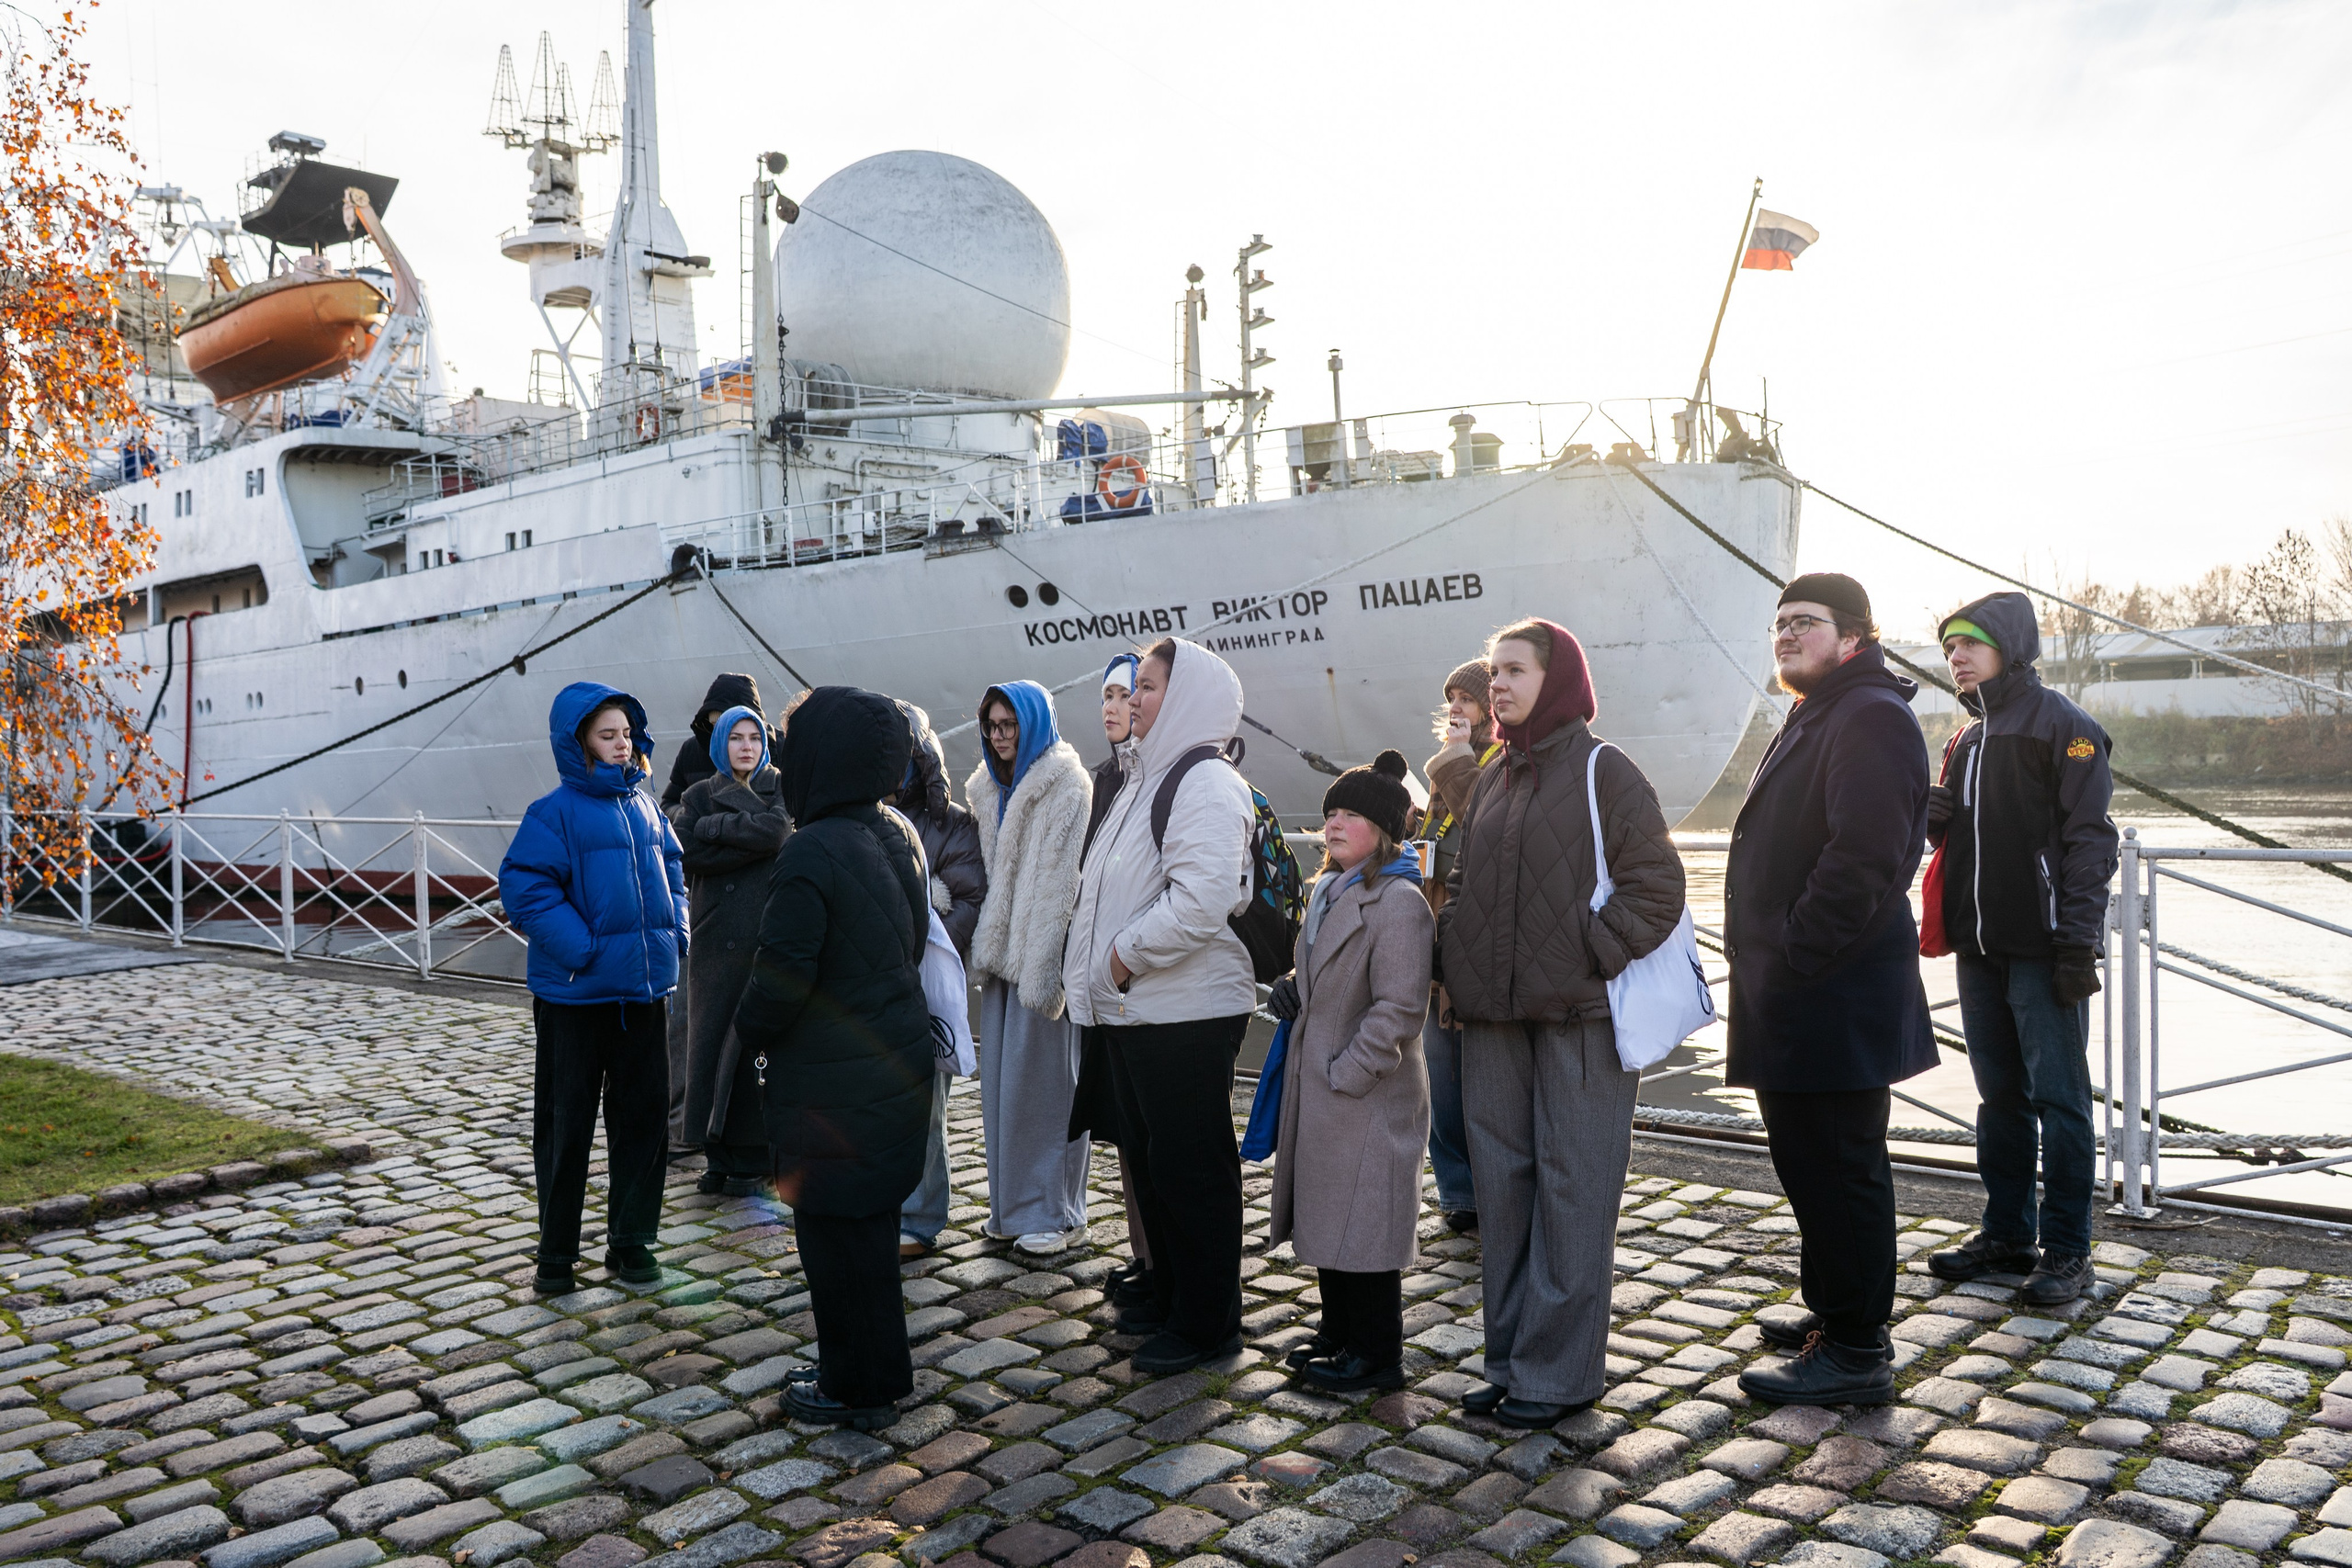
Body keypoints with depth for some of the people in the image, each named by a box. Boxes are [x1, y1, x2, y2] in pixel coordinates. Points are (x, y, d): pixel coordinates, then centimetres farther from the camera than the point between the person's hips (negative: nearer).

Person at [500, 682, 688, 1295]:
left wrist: (674, 935, 4)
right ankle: (556, 1250, 21)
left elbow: (671, 871, 18)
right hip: (576, 992, -5)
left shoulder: (643, 806, 9)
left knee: (644, 1115, 10)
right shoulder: (556, 811, -10)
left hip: (646, 989, 6)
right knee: (566, 1125, 7)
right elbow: (523, 886, -16)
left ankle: (631, 1240, 23)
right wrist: (580, 949, -20)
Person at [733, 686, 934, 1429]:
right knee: (870, 1222, 20)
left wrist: (751, 1033, -2)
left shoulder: (810, 853, -23)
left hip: (831, 1082, -8)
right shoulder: (898, 836, 3)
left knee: (835, 1232, 6)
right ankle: (877, 1372, 33)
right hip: (896, 1064, 8)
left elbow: (782, 975, -21)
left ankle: (856, 1388, 19)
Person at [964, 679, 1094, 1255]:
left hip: (1044, 957, -8)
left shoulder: (1068, 788, -11)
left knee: (1043, 1080, -1)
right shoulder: (989, 788, 14)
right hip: (1003, 953, 8)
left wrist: (1044, 969, -20)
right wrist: (986, 946, 10)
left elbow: (1063, 884, -16)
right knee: (1002, 1080, 11)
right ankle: (1013, 1203, 22)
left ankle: (1055, 1212, 10)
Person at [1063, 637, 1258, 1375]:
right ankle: (1170, 1293, 33)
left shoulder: (1206, 783, -15)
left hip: (1187, 1013, -10)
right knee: (1147, 1156, 18)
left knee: (1191, 1164, 0)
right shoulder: (1149, 777, 17)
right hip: (1132, 1009, 10)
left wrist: (1127, 954, -18)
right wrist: (1101, 966, 9)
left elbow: (1201, 900, -28)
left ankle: (1207, 1321, 12)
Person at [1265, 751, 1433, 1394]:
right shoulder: (1327, 890, 11)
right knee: (1326, 1218, 18)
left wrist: (1347, 1073, -20)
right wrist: (1292, 987, 5)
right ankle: (1339, 1334, 33)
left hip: (1369, 1099, -9)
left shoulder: (1399, 902, -18)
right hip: (1316, 1089, 9)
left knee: (1364, 1226, 1)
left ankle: (1378, 1354, 15)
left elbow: (1400, 1009, -22)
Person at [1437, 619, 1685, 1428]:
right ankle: (1511, 1359, 23)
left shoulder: (1604, 771, -5)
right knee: (1503, 1185, 11)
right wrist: (1455, 956, 6)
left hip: (1578, 1016, -7)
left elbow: (1656, 886, -10)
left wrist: (1590, 956, -16)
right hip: (1494, 1015, 7)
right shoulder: (1492, 781, 15)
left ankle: (1559, 1369, 10)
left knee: (1571, 1187, 0)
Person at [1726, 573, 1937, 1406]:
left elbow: (1864, 856, -26)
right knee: (1814, 1160, 19)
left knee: (1835, 1168, -3)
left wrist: (1792, 953, -21)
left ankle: (1854, 1355, 7)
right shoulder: (1816, 718, 20)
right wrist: (1769, 958, 16)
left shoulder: (1869, 718, -15)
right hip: (1802, 1001, 11)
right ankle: (1842, 1315, 33)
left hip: (1833, 1000, -11)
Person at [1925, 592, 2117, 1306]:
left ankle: (2066, 1248, 8)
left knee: (2058, 1099, -1)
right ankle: (2009, 1233, 23)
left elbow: (2089, 838, -11)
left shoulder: (2063, 726, -6)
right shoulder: (1967, 741, 17)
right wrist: (1923, 810, -1)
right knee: (2000, 1095, 13)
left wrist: (2078, 939, -17)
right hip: (1980, 950, 7)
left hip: (2043, 949, -7)